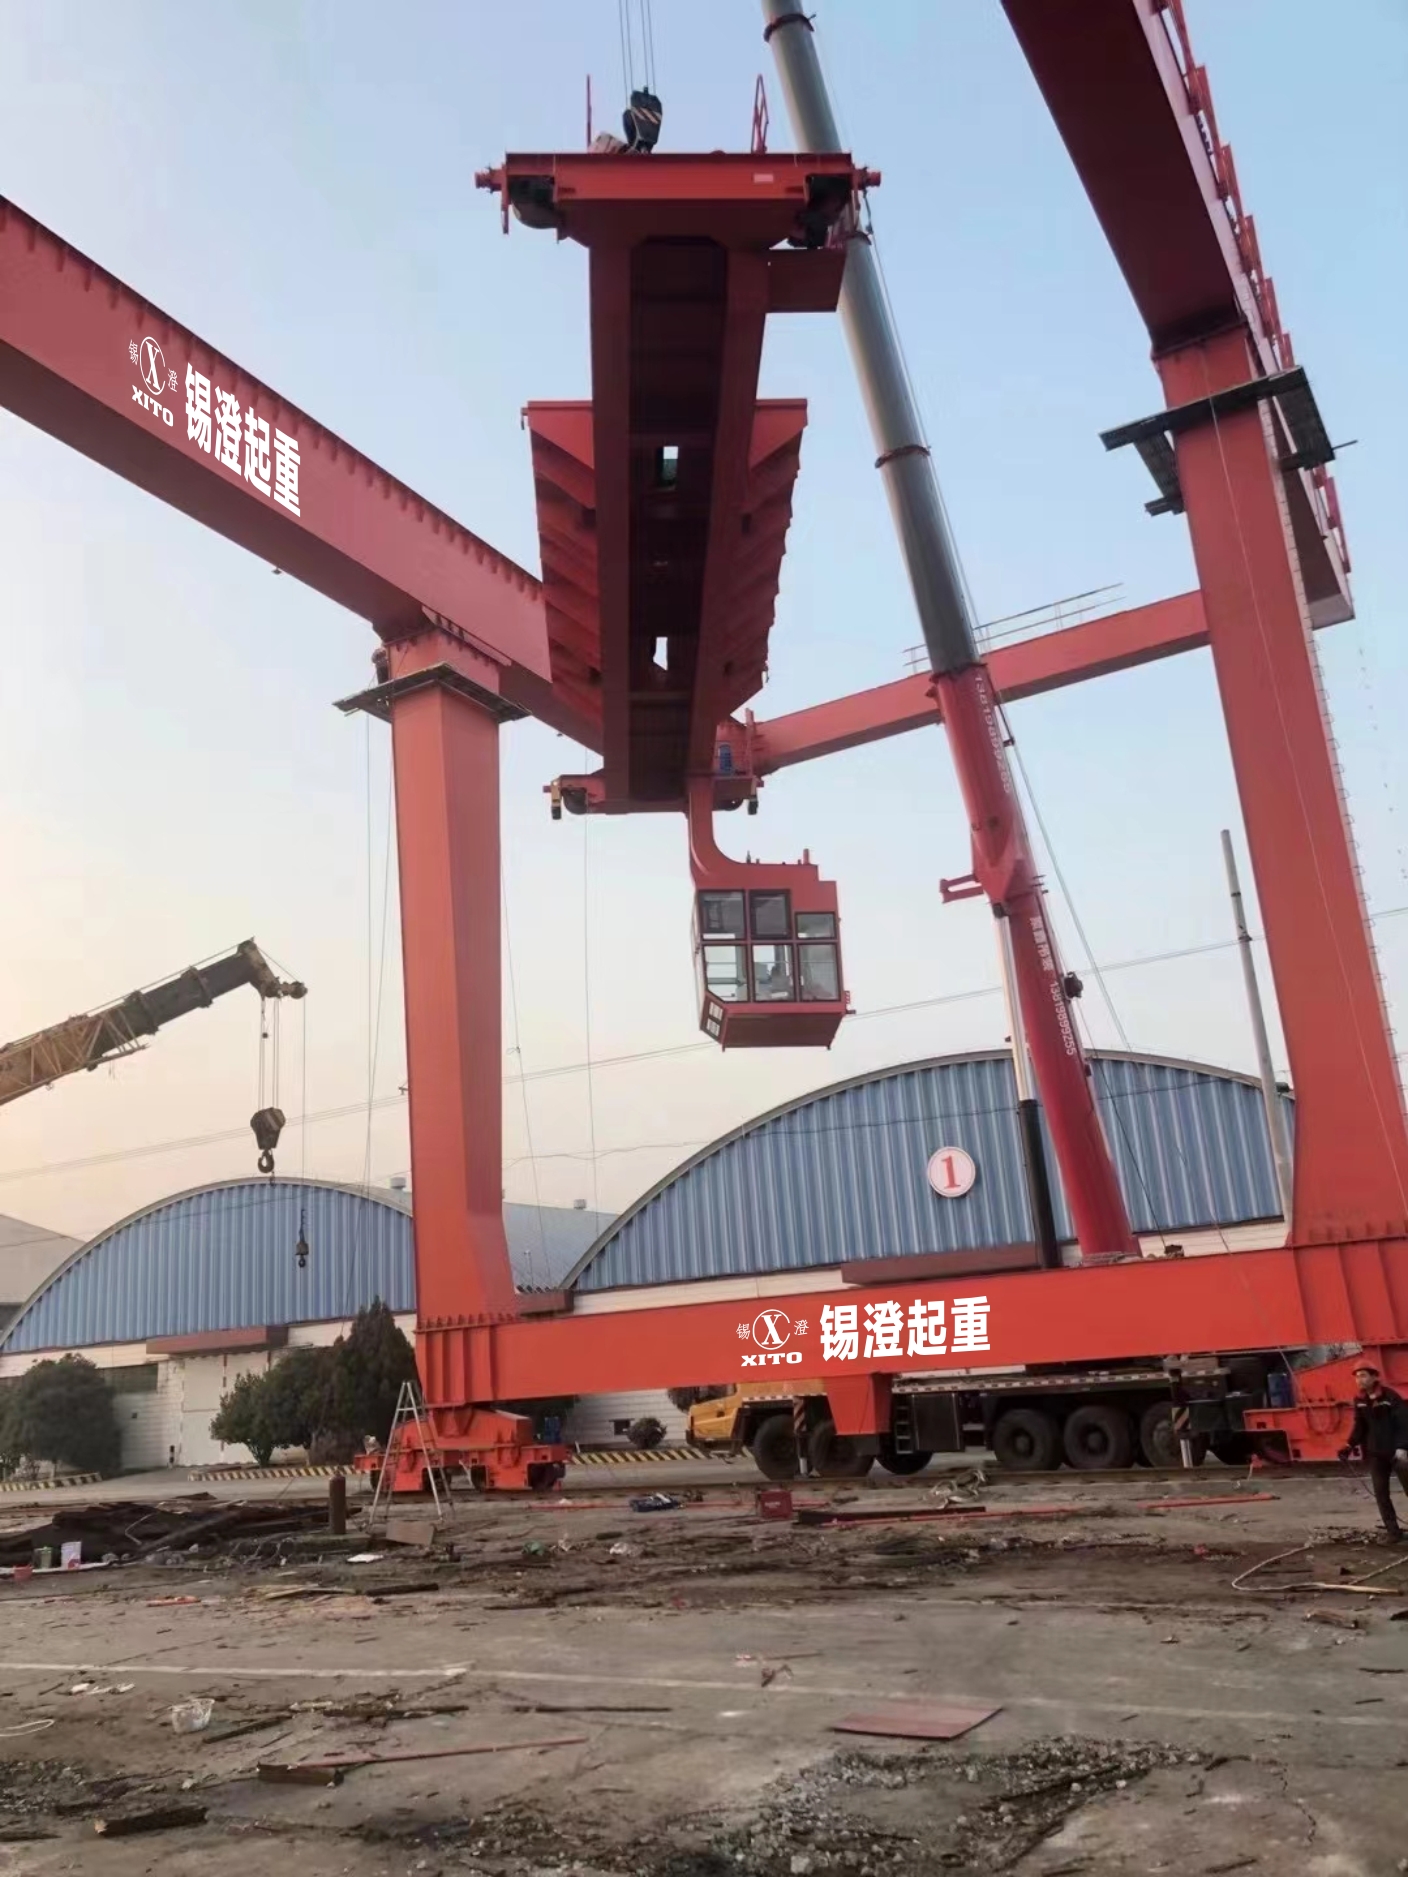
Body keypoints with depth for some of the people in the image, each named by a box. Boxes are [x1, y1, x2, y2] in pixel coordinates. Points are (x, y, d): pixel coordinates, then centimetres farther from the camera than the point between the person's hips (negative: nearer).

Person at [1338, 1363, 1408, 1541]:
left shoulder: (1390, 1397, -13)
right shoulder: (1359, 1401, 4)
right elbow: (1359, 1425, 6)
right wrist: (1350, 1445, -7)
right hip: (1375, 1453, 5)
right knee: (1381, 1492, 3)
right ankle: (1393, 1530, 10)